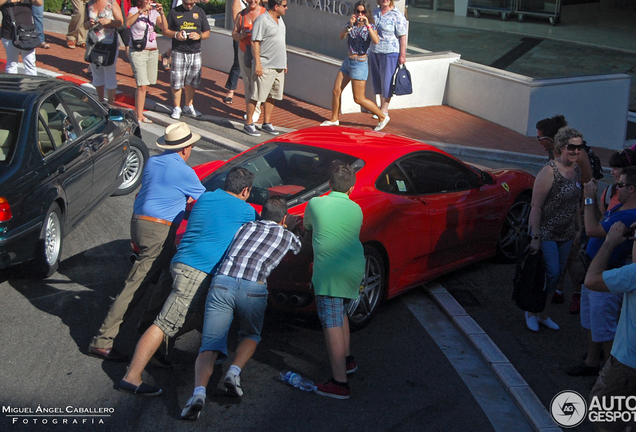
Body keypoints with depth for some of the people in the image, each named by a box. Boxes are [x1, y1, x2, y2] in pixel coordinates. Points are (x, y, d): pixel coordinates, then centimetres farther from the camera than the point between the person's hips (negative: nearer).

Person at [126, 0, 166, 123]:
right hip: (138, 52, -5)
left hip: (153, 52, 5)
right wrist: (141, 11, -27)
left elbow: (164, 26, -5)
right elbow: (128, 23, -23)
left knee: (145, 85, 9)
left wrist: (161, 13, -19)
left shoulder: (154, 12, 8)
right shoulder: (134, 10, -3)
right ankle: (139, 117, -6)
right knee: (142, 85, -11)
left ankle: (138, 112, 21)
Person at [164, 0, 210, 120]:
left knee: (191, 82, 9)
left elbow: (207, 33, 10)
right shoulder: (174, 12, 4)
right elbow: (165, 31, 6)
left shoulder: (199, 12, 10)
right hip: (178, 52, -2)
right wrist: (175, 34, -14)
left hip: (195, 52, 2)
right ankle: (177, 108, 8)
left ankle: (189, 107, 22)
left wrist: (199, 36, -12)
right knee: (176, 82, -2)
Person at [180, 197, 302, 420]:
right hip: (253, 289, -1)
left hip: (221, 283, 1)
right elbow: (297, 247, 48)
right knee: (251, 336, 27)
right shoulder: (287, 236, 24)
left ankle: (199, 391, -26)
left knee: (210, 347, 1)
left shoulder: (247, 226, 30)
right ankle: (234, 372, 0)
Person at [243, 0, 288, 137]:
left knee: (271, 96, 11)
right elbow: (255, 42, -15)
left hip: (278, 66, 8)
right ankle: (248, 124, 2)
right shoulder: (262, 20, -12)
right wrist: (257, 63, -20)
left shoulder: (280, 20, 16)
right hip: (265, 66, -8)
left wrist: (284, 63, 22)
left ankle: (266, 123, 19)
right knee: (256, 96, -4)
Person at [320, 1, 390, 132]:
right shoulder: (351, 24, 6)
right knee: (336, 91, 8)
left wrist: (367, 25, -31)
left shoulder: (370, 27, -8)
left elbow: (376, 41, -28)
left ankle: (382, 117, 8)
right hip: (347, 62, 6)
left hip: (360, 64, -6)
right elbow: (341, 36, -12)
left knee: (359, 99, -5)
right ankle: (334, 119, 24)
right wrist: (350, 25, -26)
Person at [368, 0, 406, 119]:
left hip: (390, 52, -7)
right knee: (377, 80, 13)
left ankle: (384, 110, 10)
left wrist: (402, 55, -16)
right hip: (375, 51, 7)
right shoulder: (375, 12, 10)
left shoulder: (397, 15, -12)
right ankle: (381, 106, 27)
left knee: (387, 81, 0)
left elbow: (402, 37, -13)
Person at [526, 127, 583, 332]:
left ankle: (542, 314, 26)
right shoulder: (549, 171, -19)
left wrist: (578, 228, 16)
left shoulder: (576, 170, 5)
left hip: (565, 235, 7)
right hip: (546, 233, -7)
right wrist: (536, 237, -20)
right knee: (551, 274, -8)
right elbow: (536, 206, -19)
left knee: (556, 275, 12)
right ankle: (531, 312, 13)